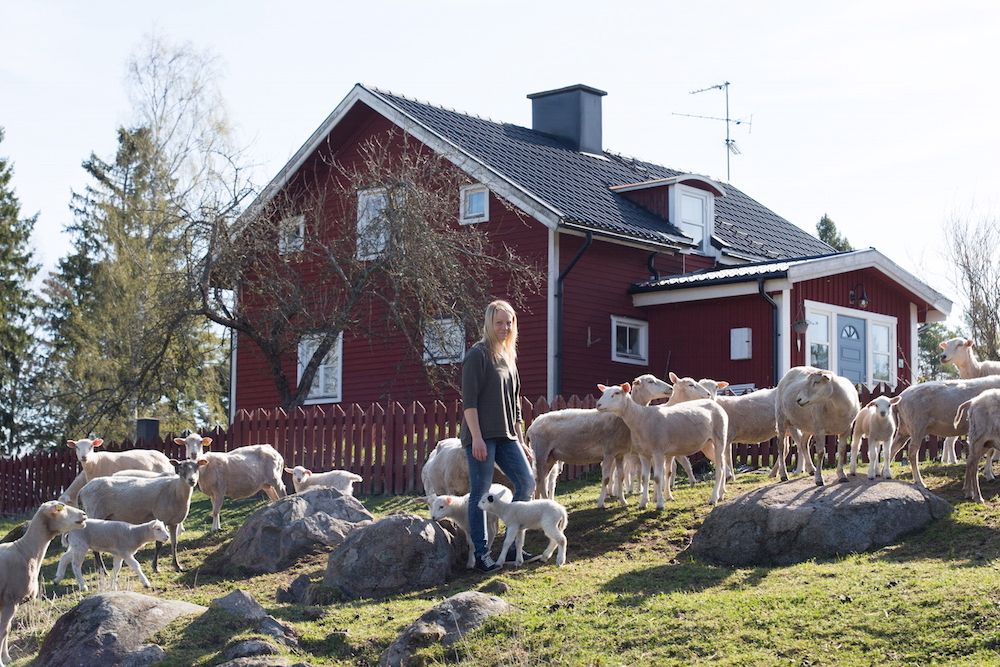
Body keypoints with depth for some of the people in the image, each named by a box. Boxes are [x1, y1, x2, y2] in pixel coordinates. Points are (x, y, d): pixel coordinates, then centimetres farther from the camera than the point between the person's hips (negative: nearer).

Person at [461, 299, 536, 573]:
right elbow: (469, 400, -12)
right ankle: (481, 554, 0)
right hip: (481, 436, -8)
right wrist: (476, 437, -20)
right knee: (480, 492, -4)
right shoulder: (478, 355, -5)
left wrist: (521, 441, 20)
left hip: (506, 436, 8)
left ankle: (512, 547, 11)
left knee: (526, 483, 2)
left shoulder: (509, 357, 18)